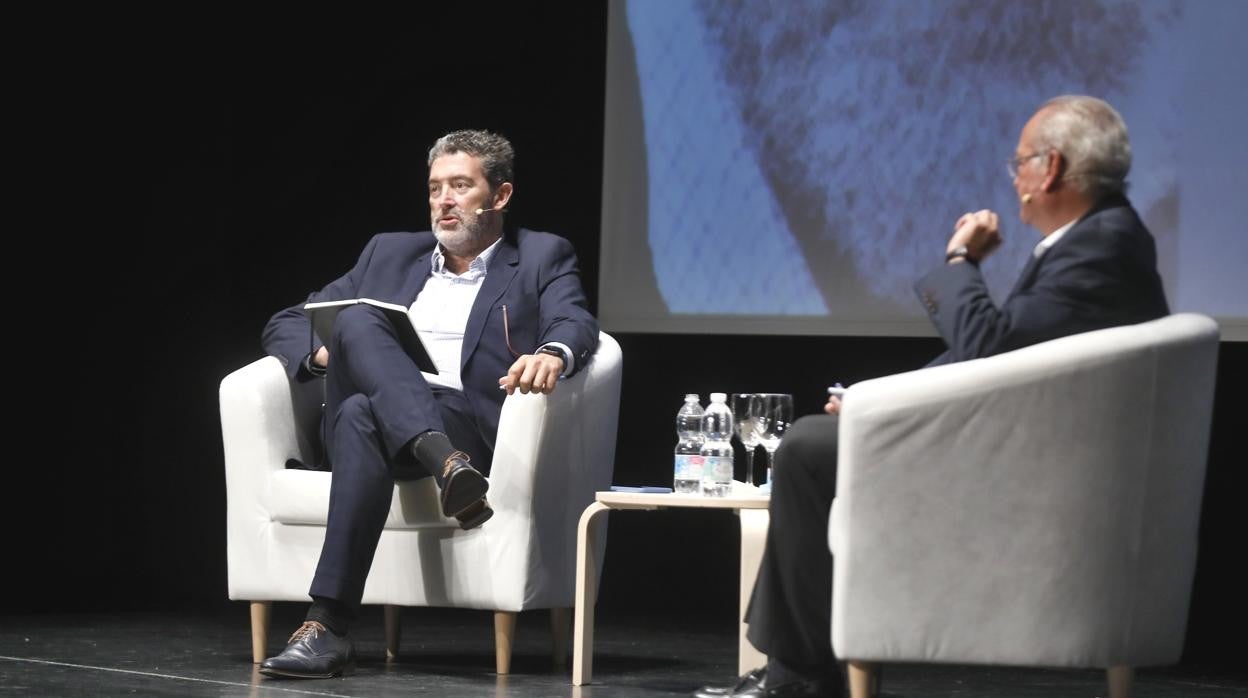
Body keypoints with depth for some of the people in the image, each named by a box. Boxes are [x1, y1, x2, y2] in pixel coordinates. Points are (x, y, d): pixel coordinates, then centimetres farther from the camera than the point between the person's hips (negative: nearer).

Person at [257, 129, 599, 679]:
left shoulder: (541, 258, 18)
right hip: (361, 414, 3)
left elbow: (576, 323, -4)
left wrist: (551, 354, -31)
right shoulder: (390, 253, 28)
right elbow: (286, 325, 24)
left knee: (365, 416, -36)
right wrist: (326, 353, -2)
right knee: (356, 321, -29)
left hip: (472, 424, -3)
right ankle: (447, 467, -49)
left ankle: (327, 629, -45)